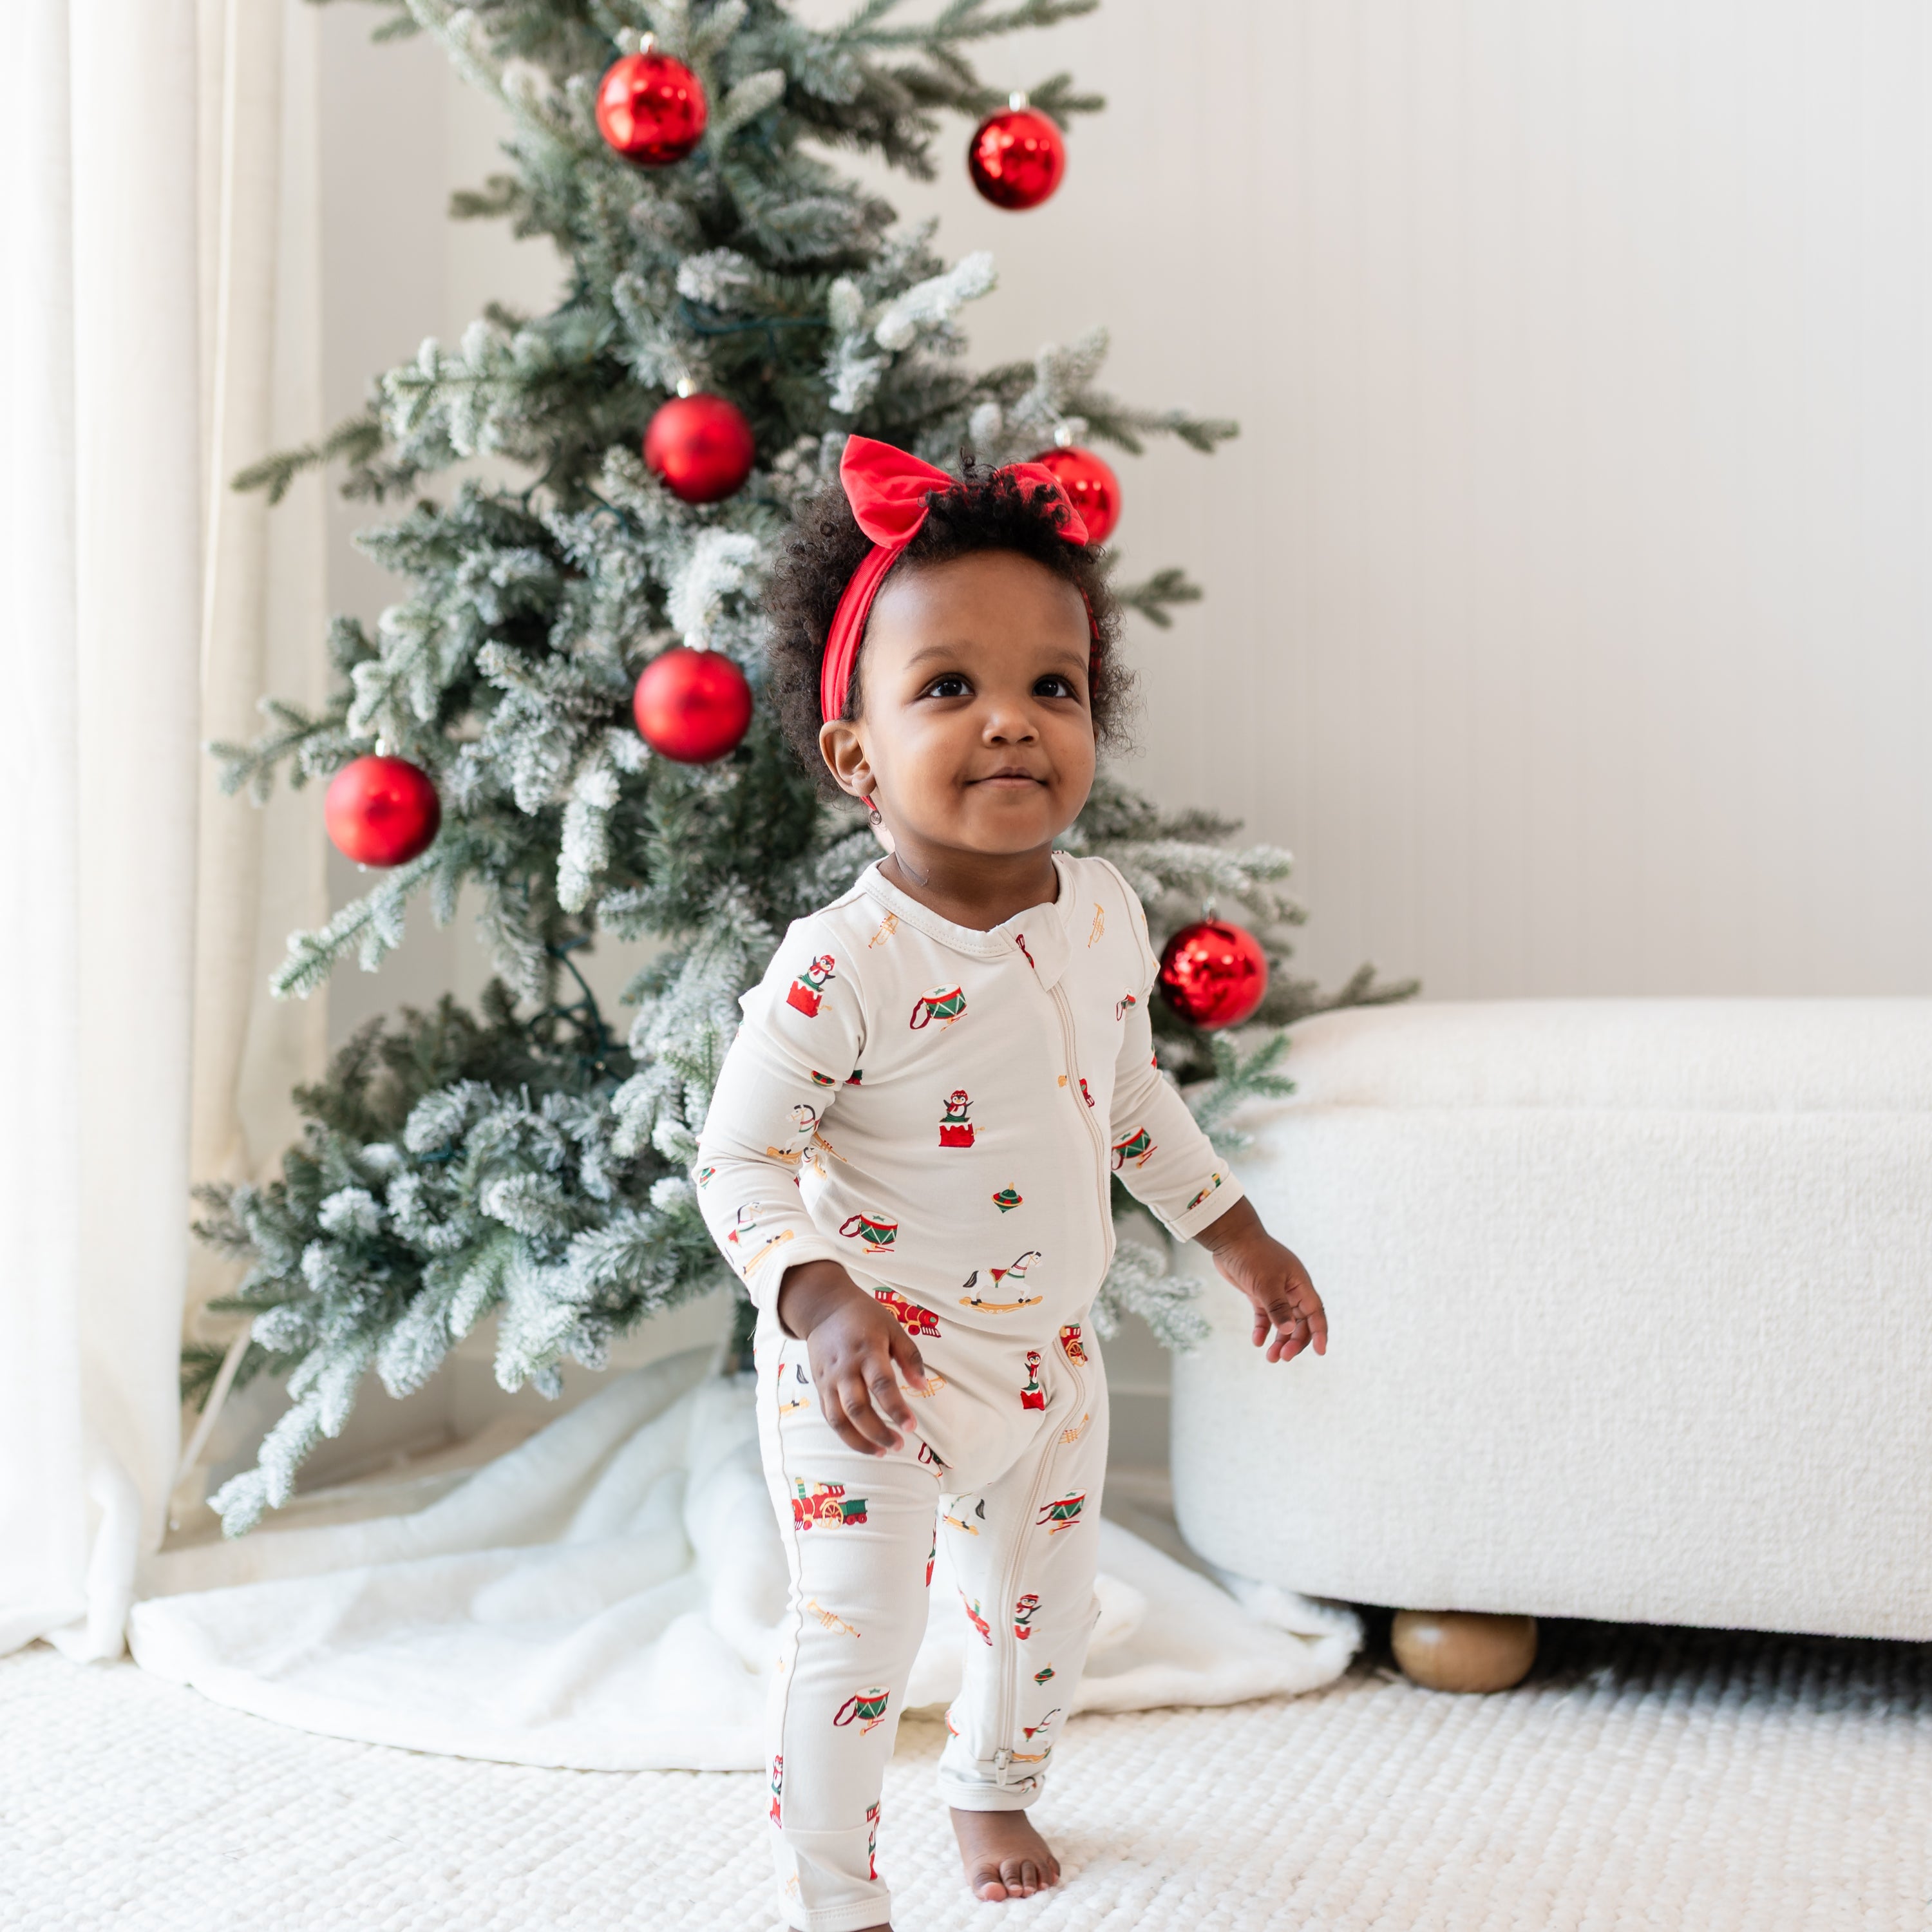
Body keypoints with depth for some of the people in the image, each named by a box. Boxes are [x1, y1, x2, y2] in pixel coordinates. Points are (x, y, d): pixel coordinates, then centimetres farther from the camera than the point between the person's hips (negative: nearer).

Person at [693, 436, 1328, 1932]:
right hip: (874, 1365, -6)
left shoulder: (1107, 917, -6)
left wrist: (1234, 1232, 15)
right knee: (855, 1639, -1)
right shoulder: (842, 967, -26)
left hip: (1048, 1351, 7)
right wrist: (823, 1303, -33)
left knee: (1045, 1608, 23)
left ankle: (996, 1787, 52)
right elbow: (739, 1156, -19)